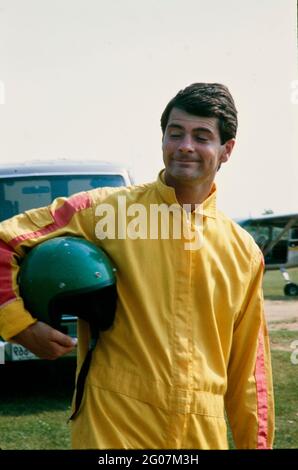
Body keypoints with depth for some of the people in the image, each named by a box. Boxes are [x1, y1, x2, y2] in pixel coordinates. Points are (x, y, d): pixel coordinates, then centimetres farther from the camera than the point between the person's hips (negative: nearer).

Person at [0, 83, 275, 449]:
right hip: (111, 429, -4)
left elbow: (248, 366, 11)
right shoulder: (105, 210, -5)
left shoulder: (244, 251, 7)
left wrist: (258, 442, 11)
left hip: (204, 433, 4)